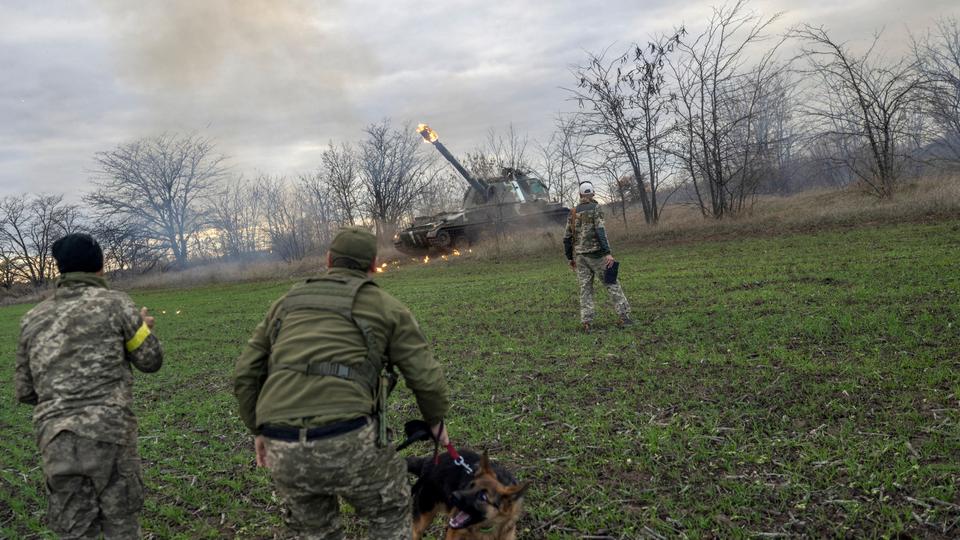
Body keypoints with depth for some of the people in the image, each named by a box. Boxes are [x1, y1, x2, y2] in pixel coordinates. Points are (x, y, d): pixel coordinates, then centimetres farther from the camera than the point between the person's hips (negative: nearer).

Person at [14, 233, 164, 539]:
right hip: (109, 434, -4)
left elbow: (25, 392, 15)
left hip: (55, 442, 4)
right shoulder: (114, 303, -2)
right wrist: (143, 328, 24)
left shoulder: (33, 318, 12)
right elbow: (151, 361, 5)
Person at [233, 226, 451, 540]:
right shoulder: (385, 306, 12)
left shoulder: (288, 302, 22)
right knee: (391, 514, 23)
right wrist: (436, 420, 28)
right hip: (349, 441, -3)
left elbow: (245, 375, 20)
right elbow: (425, 378, 10)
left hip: (283, 449, 4)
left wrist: (259, 429, 32)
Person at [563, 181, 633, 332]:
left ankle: (586, 323, -1)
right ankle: (624, 317, 0)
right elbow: (600, 231, -18)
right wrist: (608, 253, -21)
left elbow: (567, 237, 9)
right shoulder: (595, 208, -6)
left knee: (585, 288, 5)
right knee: (612, 284, 3)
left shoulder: (573, 213, 9)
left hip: (580, 255, 4)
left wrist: (570, 258, 18)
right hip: (595, 254, -4)